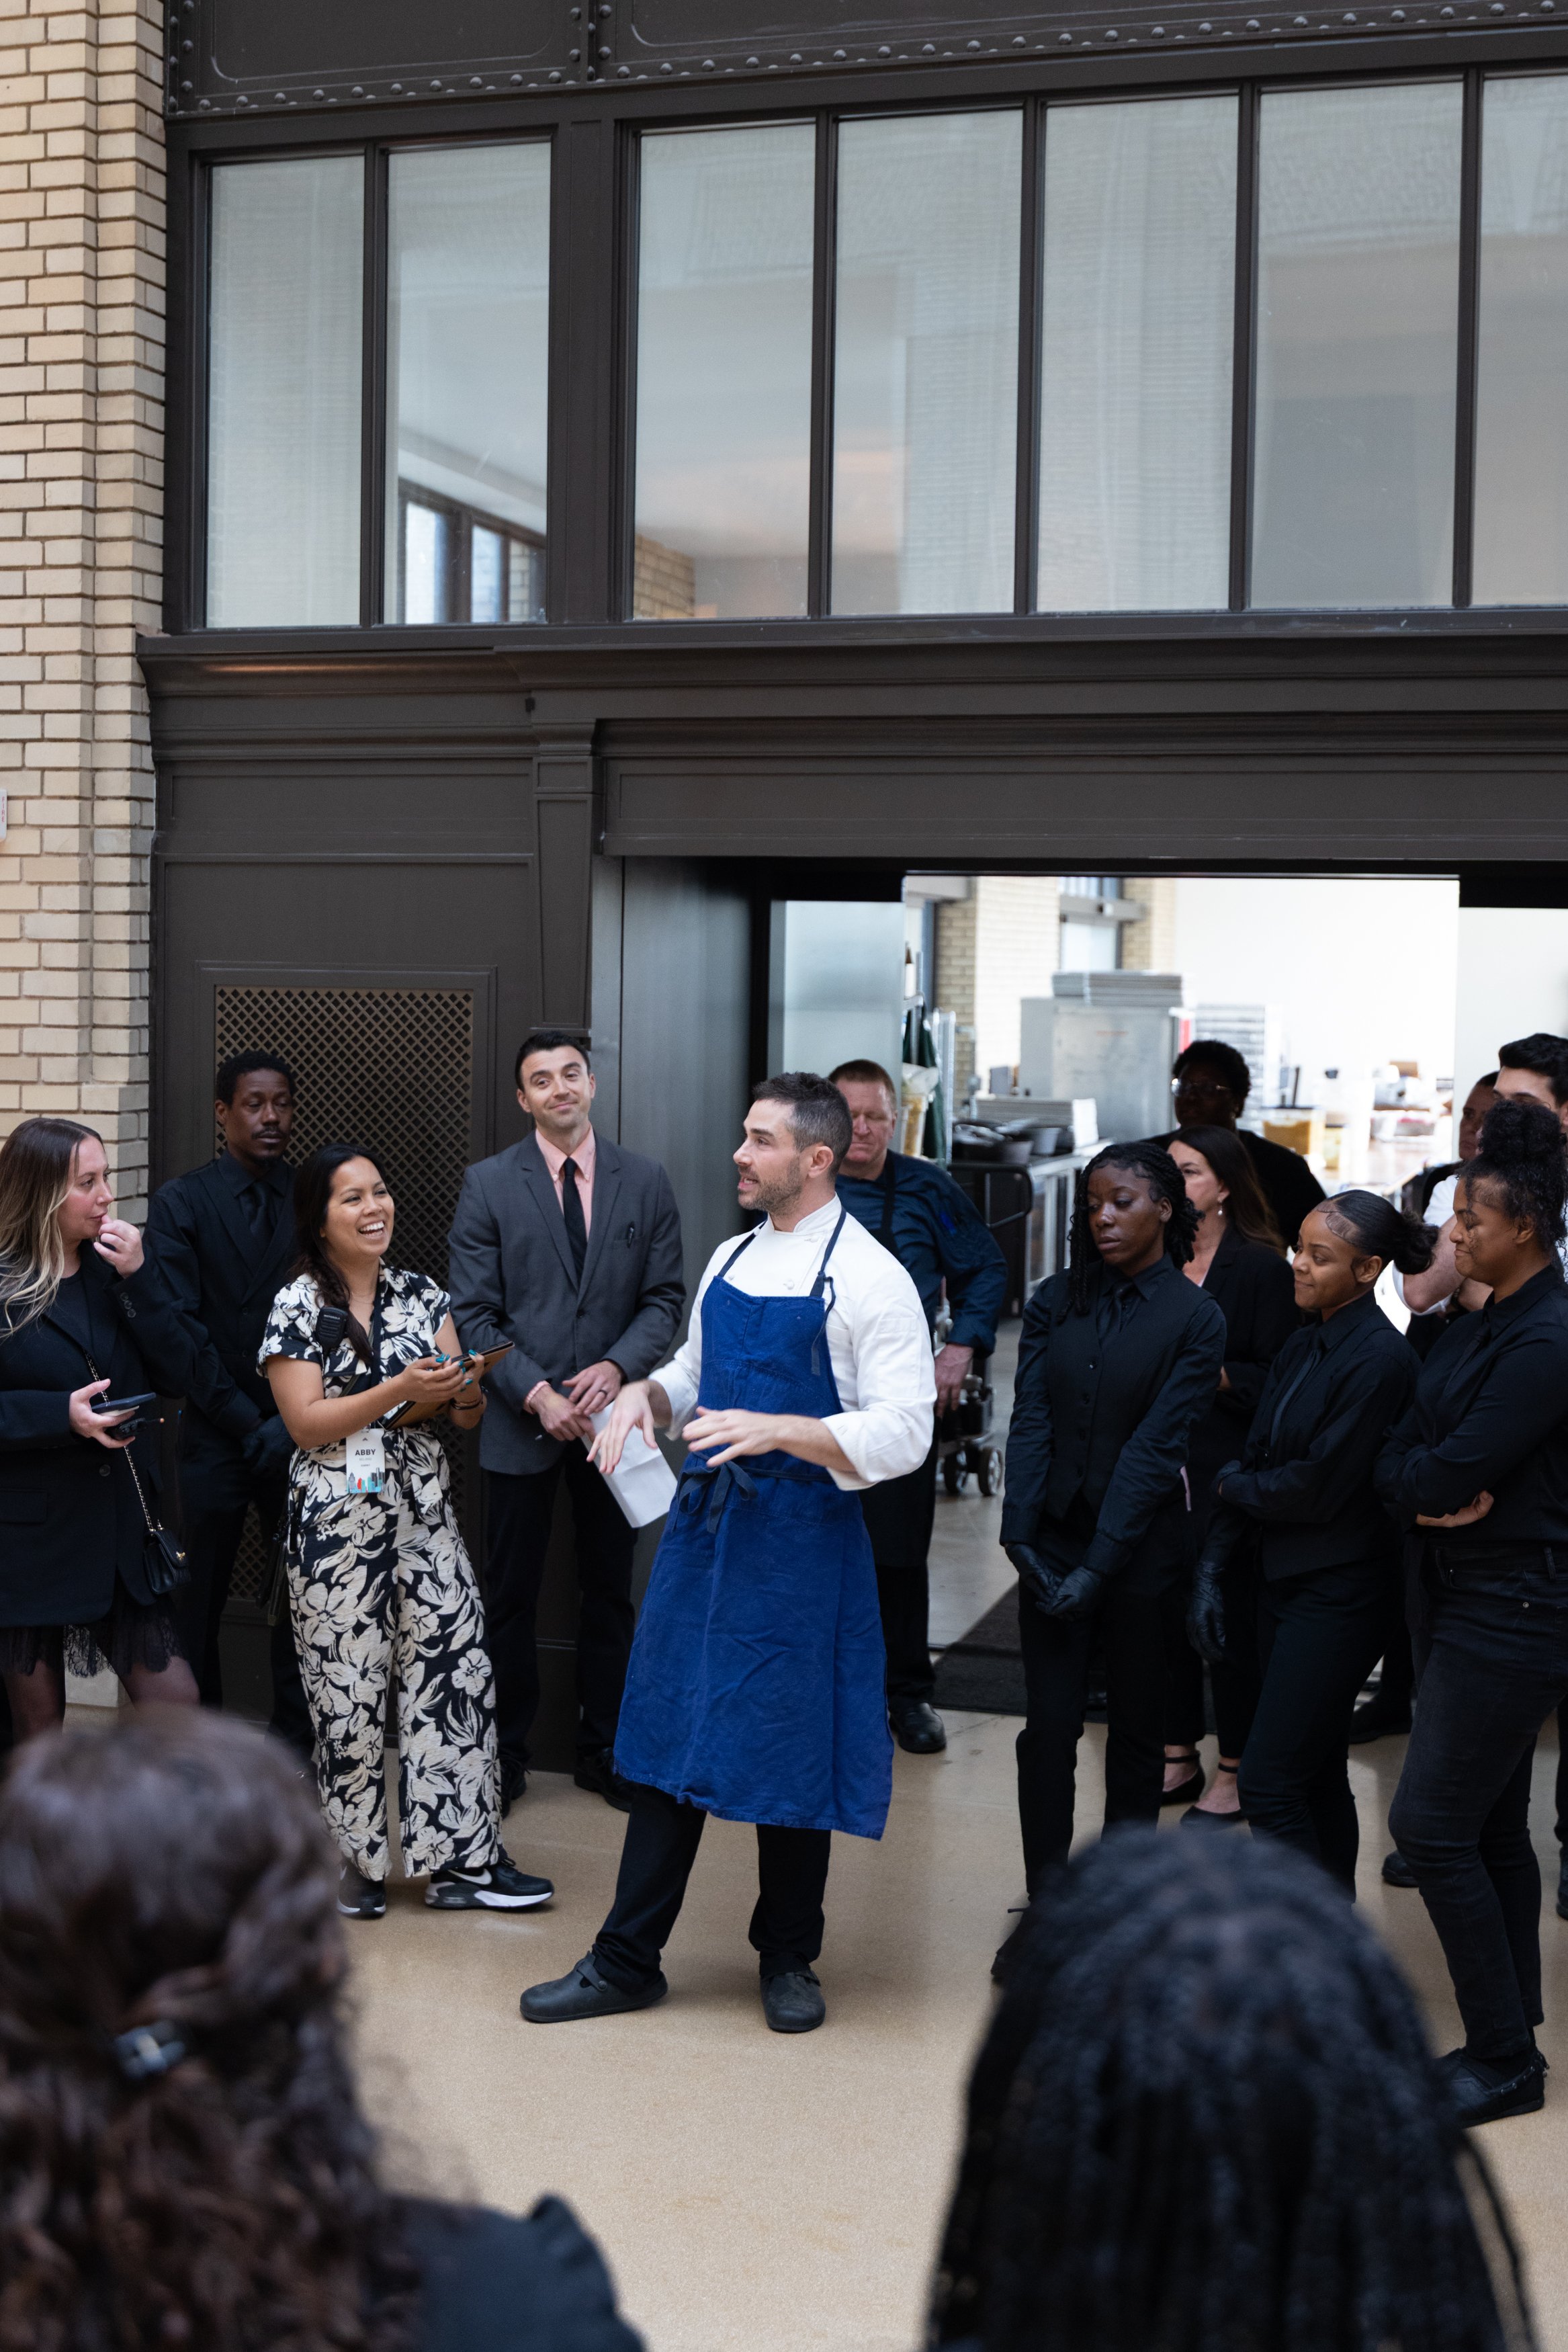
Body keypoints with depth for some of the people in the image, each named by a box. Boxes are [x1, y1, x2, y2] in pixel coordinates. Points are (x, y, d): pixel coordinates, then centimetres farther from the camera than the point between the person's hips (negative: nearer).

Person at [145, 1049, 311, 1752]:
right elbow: (180, 1327, -5)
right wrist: (247, 1424, -10)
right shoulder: (180, 1204, 0)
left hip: (304, 1432, 1)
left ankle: (296, 1746, 14)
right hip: (214, 1434, -1)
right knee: (198, 1596, 3)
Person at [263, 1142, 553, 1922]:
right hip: (339, 1521, -4)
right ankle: (354, 1859, 19)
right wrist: (401, 1390, -20)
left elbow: (466, 1415, 11)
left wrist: (463, 1390, -13)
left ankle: (461, 1859, 7)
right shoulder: (299, 1306, -4)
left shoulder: (421, 1295, 9)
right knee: (350, 1687, 3)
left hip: (424, 1511, 4)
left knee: (454, 1672, 0)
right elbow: (306, 1422, -11)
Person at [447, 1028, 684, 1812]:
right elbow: (473, 1313, -4)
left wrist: (616, 1367, -15)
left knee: (609, 1593, 11)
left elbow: (665, 1297, 2)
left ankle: (604, 1752, 24)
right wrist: (536, 1393, -15)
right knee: (510, 1598, 5)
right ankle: (504, 1758, 17)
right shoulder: (488, 1184, -2)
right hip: (520, 1423, -2)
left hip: (608, 1415, 2)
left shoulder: (645, 1182, 3)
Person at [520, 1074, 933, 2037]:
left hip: (802, 1541, -6)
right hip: (705, 1524, 6)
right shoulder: (732, 1260, 10)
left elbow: (901, 1435, -17)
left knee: (791, 1749, 6)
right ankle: (627, 1963, 18)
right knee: (670, 1737, 9)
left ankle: (789, 1959, 25)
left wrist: (775, 1430, -27)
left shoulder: (870, 1278, -11)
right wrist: (648, 1394, 2)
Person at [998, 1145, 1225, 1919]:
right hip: (1053, 1543, 2)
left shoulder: (1194, 1319, -6)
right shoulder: (1057, 1301, 4)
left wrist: (1100, 1567, -17)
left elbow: (1156, 1449, -12)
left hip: (1141, 1555, -2)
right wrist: (1021, 1539, -13)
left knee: (1136, 1731, 9)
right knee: (1049, 1727, -1)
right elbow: (1029, 1422, -2)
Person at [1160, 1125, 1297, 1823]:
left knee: (1231, 1616, 1)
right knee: (1166, 1607, 9)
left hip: (1225, 1472, -5)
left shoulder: (1261, 1267, -6)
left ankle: (1237, 1773, 13)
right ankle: (1178, 1757, 23)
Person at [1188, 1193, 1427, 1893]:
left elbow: (1320, 1487, -18)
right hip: (1280, 1580, 8)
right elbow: (1254, 1460, 10)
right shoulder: (1300, 1350, 10)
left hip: (1337, 1594, -8)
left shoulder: (1380, 1359, -16)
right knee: (1315, 1776, 15)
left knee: (1269, 1783, -9)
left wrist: (1232, 1486, -1)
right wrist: (1211, 1573, 4)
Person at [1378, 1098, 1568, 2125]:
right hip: (1462, 1599, 10)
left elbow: (1450, 1473, -22)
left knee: (1434, 1823, -6)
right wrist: (1432, 1491, -15)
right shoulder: (1478, 1329, 10)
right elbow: (1398, 1451, 5)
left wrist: (1422, 1481, -2)